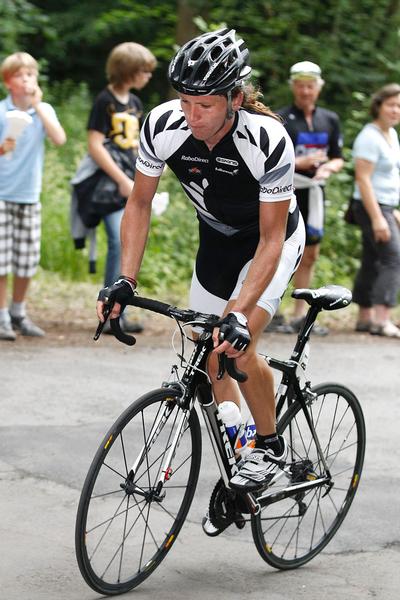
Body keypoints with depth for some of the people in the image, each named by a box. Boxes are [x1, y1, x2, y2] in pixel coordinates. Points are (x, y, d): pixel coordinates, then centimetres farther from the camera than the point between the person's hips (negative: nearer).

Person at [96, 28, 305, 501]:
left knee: (237, 346, -23)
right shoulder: (163, 126, -26)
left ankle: (271, 445, 1)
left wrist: (240, 313, -41)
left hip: (271, 240, -5)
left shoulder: (269, 141, -36)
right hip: (216, 239, 5)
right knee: (211, 357, 8)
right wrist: (126, 281, -21)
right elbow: (139, 204, -11)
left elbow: (271, 240, -31)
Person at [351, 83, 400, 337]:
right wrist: (377, 218, -23)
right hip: (373, 206, -9)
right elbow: (363, 179, -19)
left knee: (372, 263, 11)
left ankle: (365, 317, 15)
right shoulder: (369, 137, -15)